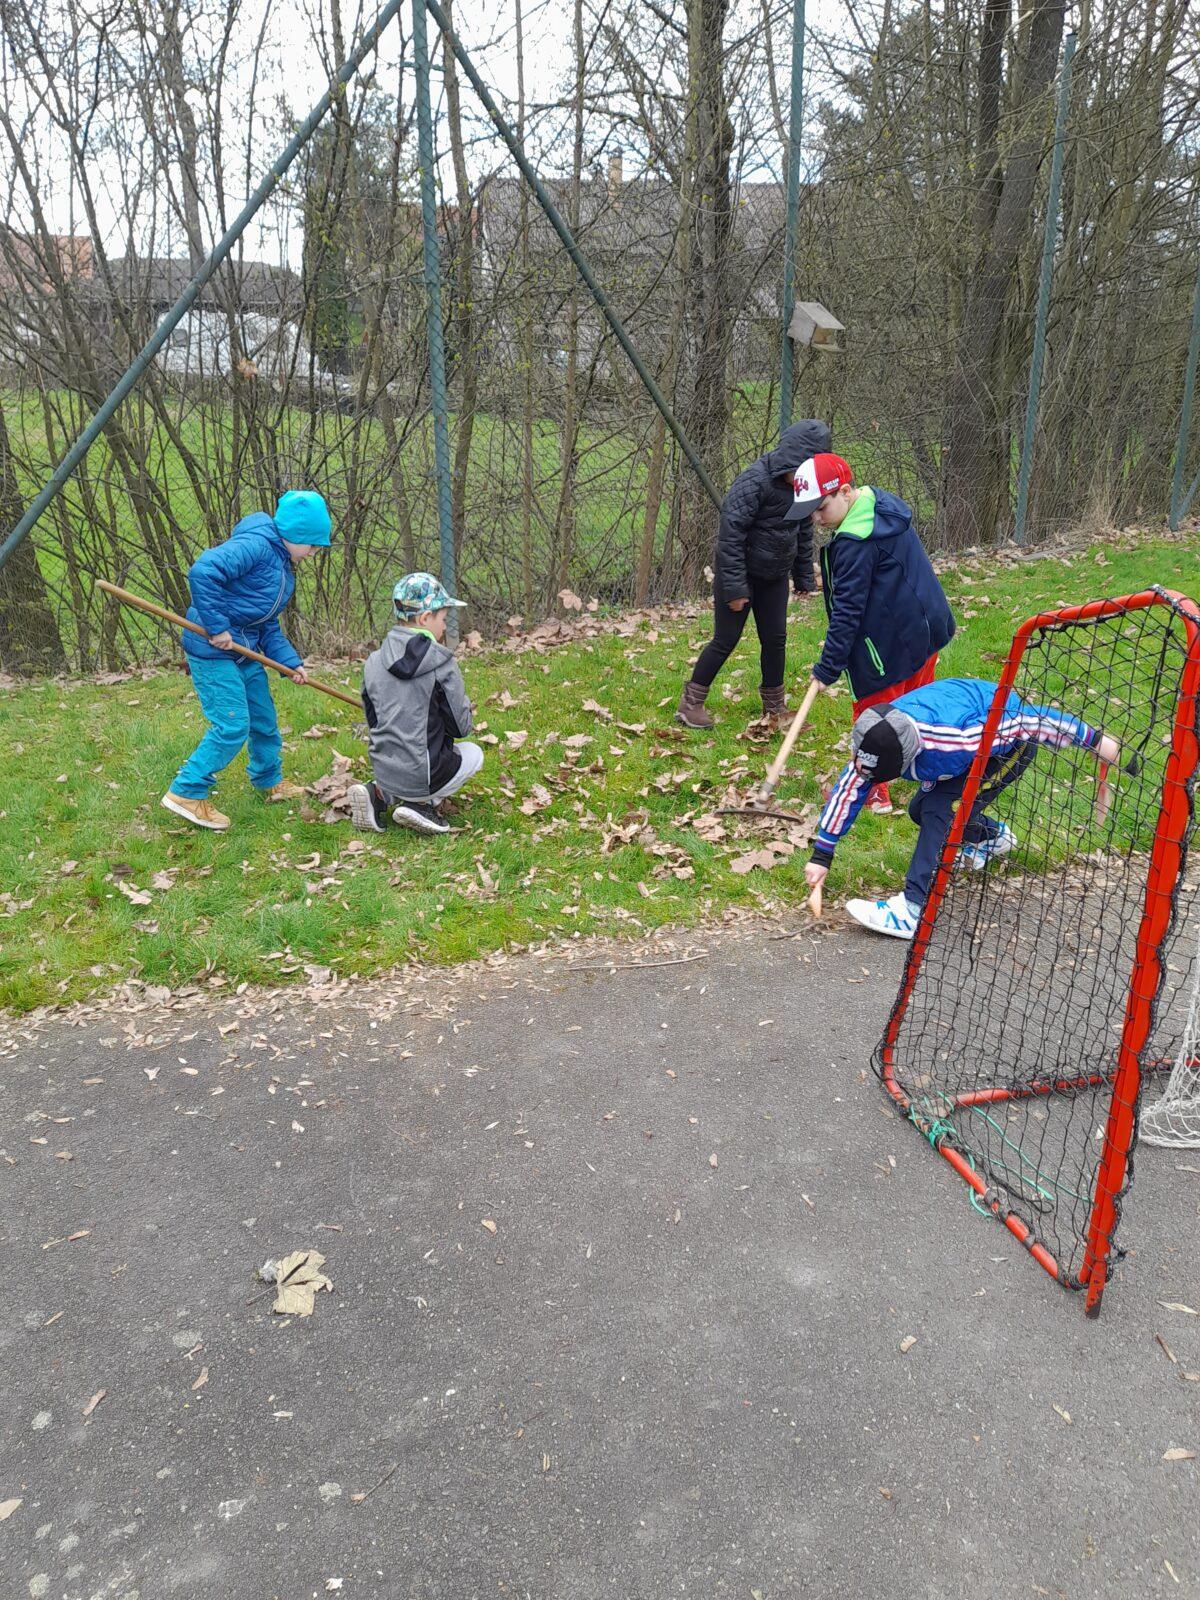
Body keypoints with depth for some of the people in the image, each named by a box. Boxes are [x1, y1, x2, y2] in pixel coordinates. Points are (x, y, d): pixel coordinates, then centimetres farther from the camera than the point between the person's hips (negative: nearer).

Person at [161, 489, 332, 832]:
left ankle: (270, 782, 38)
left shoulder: (284, 566, 15)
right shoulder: (256, 544, -18)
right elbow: (202, 571, -31)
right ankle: (187, 793, -1)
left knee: (264, 719, 19)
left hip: (245, 650, 10)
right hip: (212, 651, -10)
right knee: (232, 726, -12)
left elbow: (269, 626, 17)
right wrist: (216, 627, -28)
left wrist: (290, 661, 4)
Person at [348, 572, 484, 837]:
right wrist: (465, 705, 15)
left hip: (383, 772, 5)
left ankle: (379, 795, 10)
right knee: (474, 753, 23)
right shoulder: (443, 665, -13)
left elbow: (373, 722, 12)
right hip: (421, 777, -5)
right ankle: (423, 804, 2)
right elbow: (461, 727, -6)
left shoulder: (373, 662, 3)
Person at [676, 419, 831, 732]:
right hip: (740, 572, -6)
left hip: (775, 577, 6)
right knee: (726, 640, -3)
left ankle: (774, 706, 23)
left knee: (775, 638, 8)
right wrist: (735, 587, -24)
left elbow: (804, 532, 12)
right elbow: (730, 536, -24)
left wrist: (804, 577, 14)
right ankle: (690, 703, 9)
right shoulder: (753, 482, -26)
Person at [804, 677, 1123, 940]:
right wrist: (821, 855, -9)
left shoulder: (956, 738, -44)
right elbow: (848, 789, -12)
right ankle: (994, 837, 36)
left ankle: (913, 911, -19)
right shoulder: (875, 740, -25)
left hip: (1011, 739, -7)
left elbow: (1028, 721, -33)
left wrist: (1095, 740, -22)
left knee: (941, 809, -22)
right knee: (921, 809, 7)